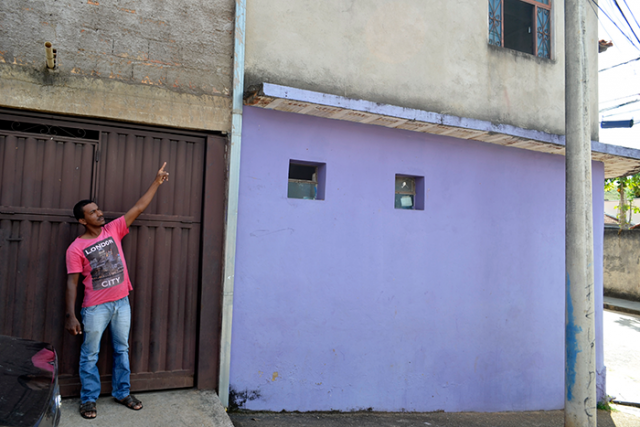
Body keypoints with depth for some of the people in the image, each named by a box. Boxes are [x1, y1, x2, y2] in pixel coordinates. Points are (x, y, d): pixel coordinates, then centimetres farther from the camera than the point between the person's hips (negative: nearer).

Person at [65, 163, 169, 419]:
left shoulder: (113, 230, 2)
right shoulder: (76, 248, -9)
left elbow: (139, 208, 3)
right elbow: (72, 283, -9)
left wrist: (157, 181, 2)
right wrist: (70, 315, -14)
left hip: (122, 303, 4)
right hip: (95, 308, -4)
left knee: (122, 350, 14)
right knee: (90, 355, 8)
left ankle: (122, 393, 28)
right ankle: (88, 399, 22)